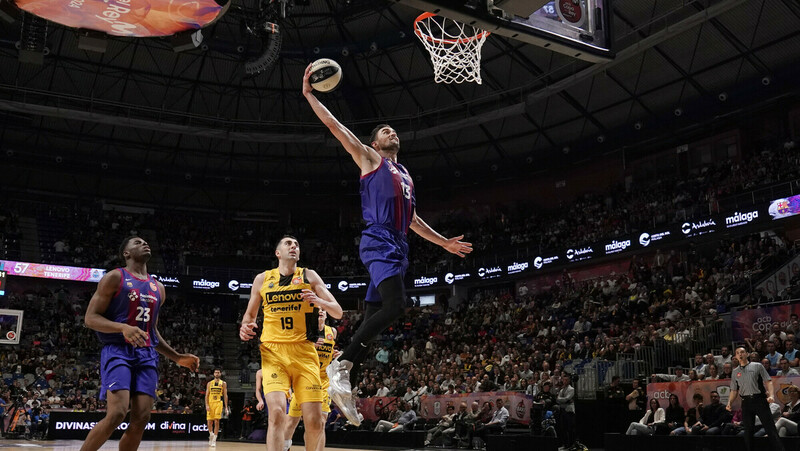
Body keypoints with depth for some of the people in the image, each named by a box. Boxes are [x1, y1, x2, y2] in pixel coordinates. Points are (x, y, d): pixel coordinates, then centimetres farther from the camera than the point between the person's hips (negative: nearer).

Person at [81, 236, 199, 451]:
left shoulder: (158, 288, 19)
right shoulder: (114, 278, -1)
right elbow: (90, 318, -7)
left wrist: (177, 357, 18)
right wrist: (123, 327, -24)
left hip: (146, 355, 6)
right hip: (117, 352, -6)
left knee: (141, 419, -5)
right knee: (116, 413, -20)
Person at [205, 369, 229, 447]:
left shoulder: (223, 383, 7)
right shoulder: (209, 383, 10)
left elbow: (225, 395, 6)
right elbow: (207, 395, 7)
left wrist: (226, 407, 0)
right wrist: (207, 405, -6)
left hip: (218, 403, -2)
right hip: (210, 403, 2)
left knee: (216, 422, -9)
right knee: (209, 422, 0)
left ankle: (214, 440, -5)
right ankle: (211, 435, 26)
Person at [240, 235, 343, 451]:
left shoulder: (309, 276, 7)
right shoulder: (262, 279, 10)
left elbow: (338, 312, 5)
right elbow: (250, 313, 21)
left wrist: (318, 301, -16)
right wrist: (246, 327, -2)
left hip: (304, 353, 0)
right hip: (273, 353, 0)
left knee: (315, 422, -4)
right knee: (277, 413, -22)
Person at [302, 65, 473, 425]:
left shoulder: (405, 176, 30)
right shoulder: (369, 158, 10)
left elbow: (412, 220, 35)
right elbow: (336, 127, 2)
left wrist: (444, 242, 34)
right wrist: (309, 95, -3)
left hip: (398, 248, 8)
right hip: (379, 242, -8)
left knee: (374, 317, 2)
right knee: (395, 305, -27)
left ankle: (343, 385, 5)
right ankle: (341, 363, -22)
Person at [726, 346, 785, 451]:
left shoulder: (757, 366, 7)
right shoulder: (735, 372, 16)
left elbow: (768, 381, 1)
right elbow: (734, 390, 16)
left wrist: (771, 395, -15)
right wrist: (729, 403, 1)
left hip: (760, 400, -3)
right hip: (746, 402, 3)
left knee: (770, 427, -7)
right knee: (748, 430, 4)